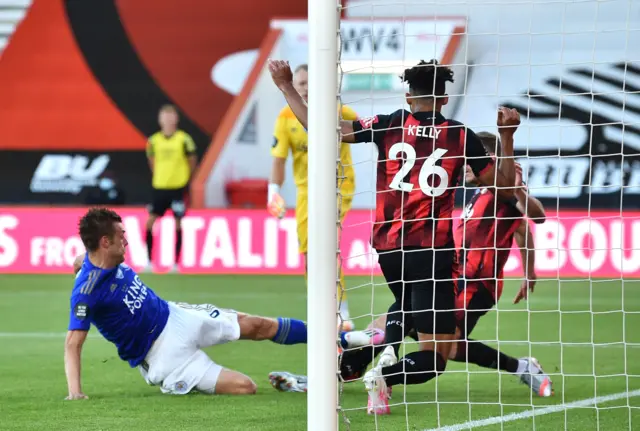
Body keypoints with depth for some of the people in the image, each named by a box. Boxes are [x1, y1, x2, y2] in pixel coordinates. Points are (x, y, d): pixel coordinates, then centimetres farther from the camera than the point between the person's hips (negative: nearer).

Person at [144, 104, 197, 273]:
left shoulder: (184, 139, -6)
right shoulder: (154, 140, 2)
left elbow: (192, 161, 4)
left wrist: (185, 179, 3)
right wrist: (159, 176, 11)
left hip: (178, 187, -2)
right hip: (159, 187, 3)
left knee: (178, 223, 1)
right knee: (150, 221, -5)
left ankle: (176, 264, 8)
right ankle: (149, 262, 3)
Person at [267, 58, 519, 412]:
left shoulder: (388, 127, 3)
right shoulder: (461, 136, 1)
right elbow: (504, 187, 6)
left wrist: (286, 86, 12)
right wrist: (507, 136, 13)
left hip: (388, 246, 3)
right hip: (432, 249, -3)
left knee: (406, 301, 37)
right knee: (435, 356, -1)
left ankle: (388, 351, 8)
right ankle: (385, 377, -29)